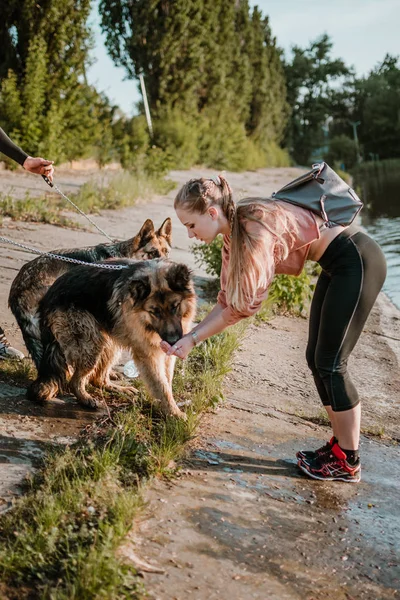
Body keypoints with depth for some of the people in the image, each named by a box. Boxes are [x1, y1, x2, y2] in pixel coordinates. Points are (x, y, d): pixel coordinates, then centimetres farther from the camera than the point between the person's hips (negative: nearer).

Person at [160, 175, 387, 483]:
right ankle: (340, 444, 24)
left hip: (358, 260, -9)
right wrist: (189, 335, -2)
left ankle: (348, 463, 9)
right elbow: (228, 300, 5)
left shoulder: (255, 224, -25)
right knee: (317, 359, 11)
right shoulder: (233, 234, 3)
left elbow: (245, 304, -22)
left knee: (330, 363, -4)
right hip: (337, 266, 9)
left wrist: (194, 339, -16)